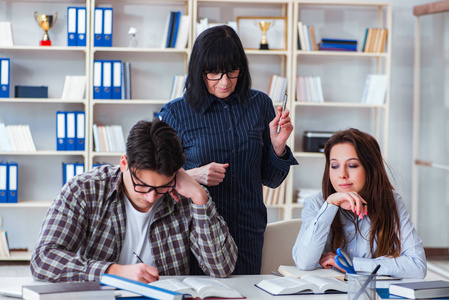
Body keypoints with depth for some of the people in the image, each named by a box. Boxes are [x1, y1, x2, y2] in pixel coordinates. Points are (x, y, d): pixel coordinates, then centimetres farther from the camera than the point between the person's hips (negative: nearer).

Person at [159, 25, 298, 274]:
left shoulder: (260, 104, 4)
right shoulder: (175, 113, -4)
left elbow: (271, 180, 9)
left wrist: (278, 146, -9)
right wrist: (193, 176, -17)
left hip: (248, 234, 2)